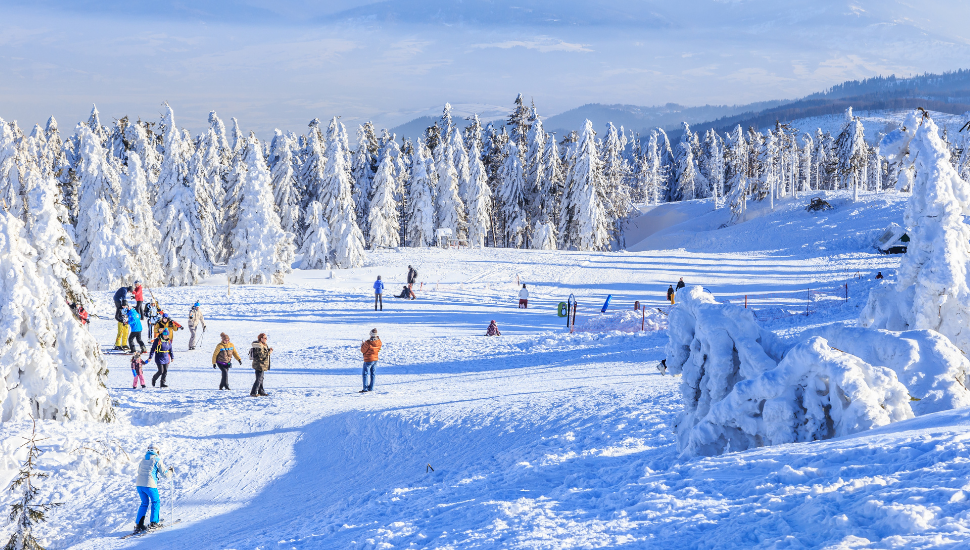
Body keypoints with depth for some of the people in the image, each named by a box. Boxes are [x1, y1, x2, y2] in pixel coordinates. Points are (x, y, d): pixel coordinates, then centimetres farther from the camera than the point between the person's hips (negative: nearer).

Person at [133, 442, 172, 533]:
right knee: (156, 502, 12)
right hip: (149, 484, -6)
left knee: (144, 503, 18)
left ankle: (139, 524, 10)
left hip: (139, 483, 6)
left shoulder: (143, 460, 18)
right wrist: (170, 471, 21)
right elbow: (165, 474, -1)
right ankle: (154, 523, 5)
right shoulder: (157, 460, -1)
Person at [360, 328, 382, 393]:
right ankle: (371, 388, 21)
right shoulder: (379, 342, -6)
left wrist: (362, 345, 6)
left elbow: (363, 351, -14)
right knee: (373, 374, 16)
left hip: (368, 360, -6)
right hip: (375, 359, 6)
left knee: (365, 374, 3)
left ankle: (365, 388, -1)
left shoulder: (368, 343, -25)